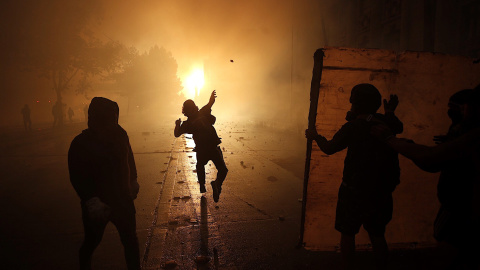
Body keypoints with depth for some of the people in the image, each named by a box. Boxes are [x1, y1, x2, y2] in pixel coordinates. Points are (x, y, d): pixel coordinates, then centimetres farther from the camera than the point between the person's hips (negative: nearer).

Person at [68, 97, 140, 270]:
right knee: (92, 241, 19)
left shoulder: (119, 134, -6)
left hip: (123, 199, 3)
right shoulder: (81, 144, -17)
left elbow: (129, 158, 9)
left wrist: (133, 181, 13)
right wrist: (92, 201, -26)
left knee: (130, 239, 15)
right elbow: (78, 178, -18)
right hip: (98, 204, -3)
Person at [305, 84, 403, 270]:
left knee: (347, 233, 11)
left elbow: (328, 148, -7)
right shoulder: (387, 122, -2)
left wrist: (315, 136, 9)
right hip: (382, 190, 5)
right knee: (377, 235, 19)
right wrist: (390, 112, 34)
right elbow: (399, 128, 22)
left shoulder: (352, 127, -16)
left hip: (354, 190, -5)